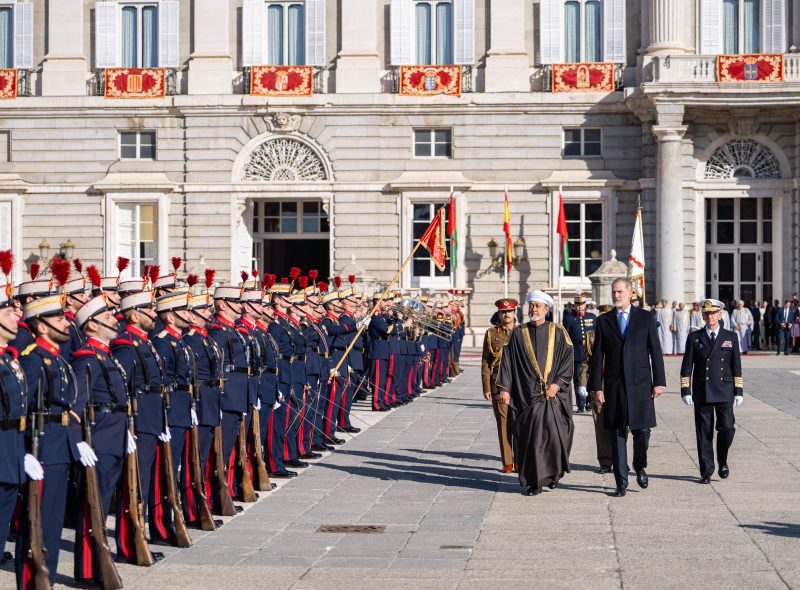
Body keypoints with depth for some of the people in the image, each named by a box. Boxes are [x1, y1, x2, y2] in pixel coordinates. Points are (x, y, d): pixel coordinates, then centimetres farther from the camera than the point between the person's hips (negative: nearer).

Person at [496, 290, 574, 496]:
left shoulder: (558, 332, 6)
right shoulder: (519, 333, 9)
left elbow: (568, 358, 2)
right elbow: (507, 361, 5)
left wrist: (558, 383, -9)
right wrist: (504, 388, -4)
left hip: (553, 394, -1)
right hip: (526, 395, 1)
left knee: (554, 433, -7)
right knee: (529, 438, -2)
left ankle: (553, 472, 17)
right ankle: (532, 482, 7)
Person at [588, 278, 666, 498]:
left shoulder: (646, 318, 5)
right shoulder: (603, 321, 8)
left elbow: (655, 351, 4)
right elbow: (597, 356, 6)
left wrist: (659, 381, -2)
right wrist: (597, 387, -1)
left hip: (640, 384, -1)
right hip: (614, 385, 1)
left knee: (642, 430, -2)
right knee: (618, 434, 2)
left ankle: (640, 466, 26)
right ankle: (621, 482, 8)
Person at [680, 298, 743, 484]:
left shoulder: (731, 337, 8)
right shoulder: (695, 338, 7)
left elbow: (736, 366, 8)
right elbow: (686, 367, 6)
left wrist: (738, 391, 3)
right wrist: (685, 391, -2)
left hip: (724, 392, 0)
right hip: (701, 393, 0)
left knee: (727, 427, -11)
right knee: (704, 432, 2)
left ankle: (723, 461, 14)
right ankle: (706, 472, 9)